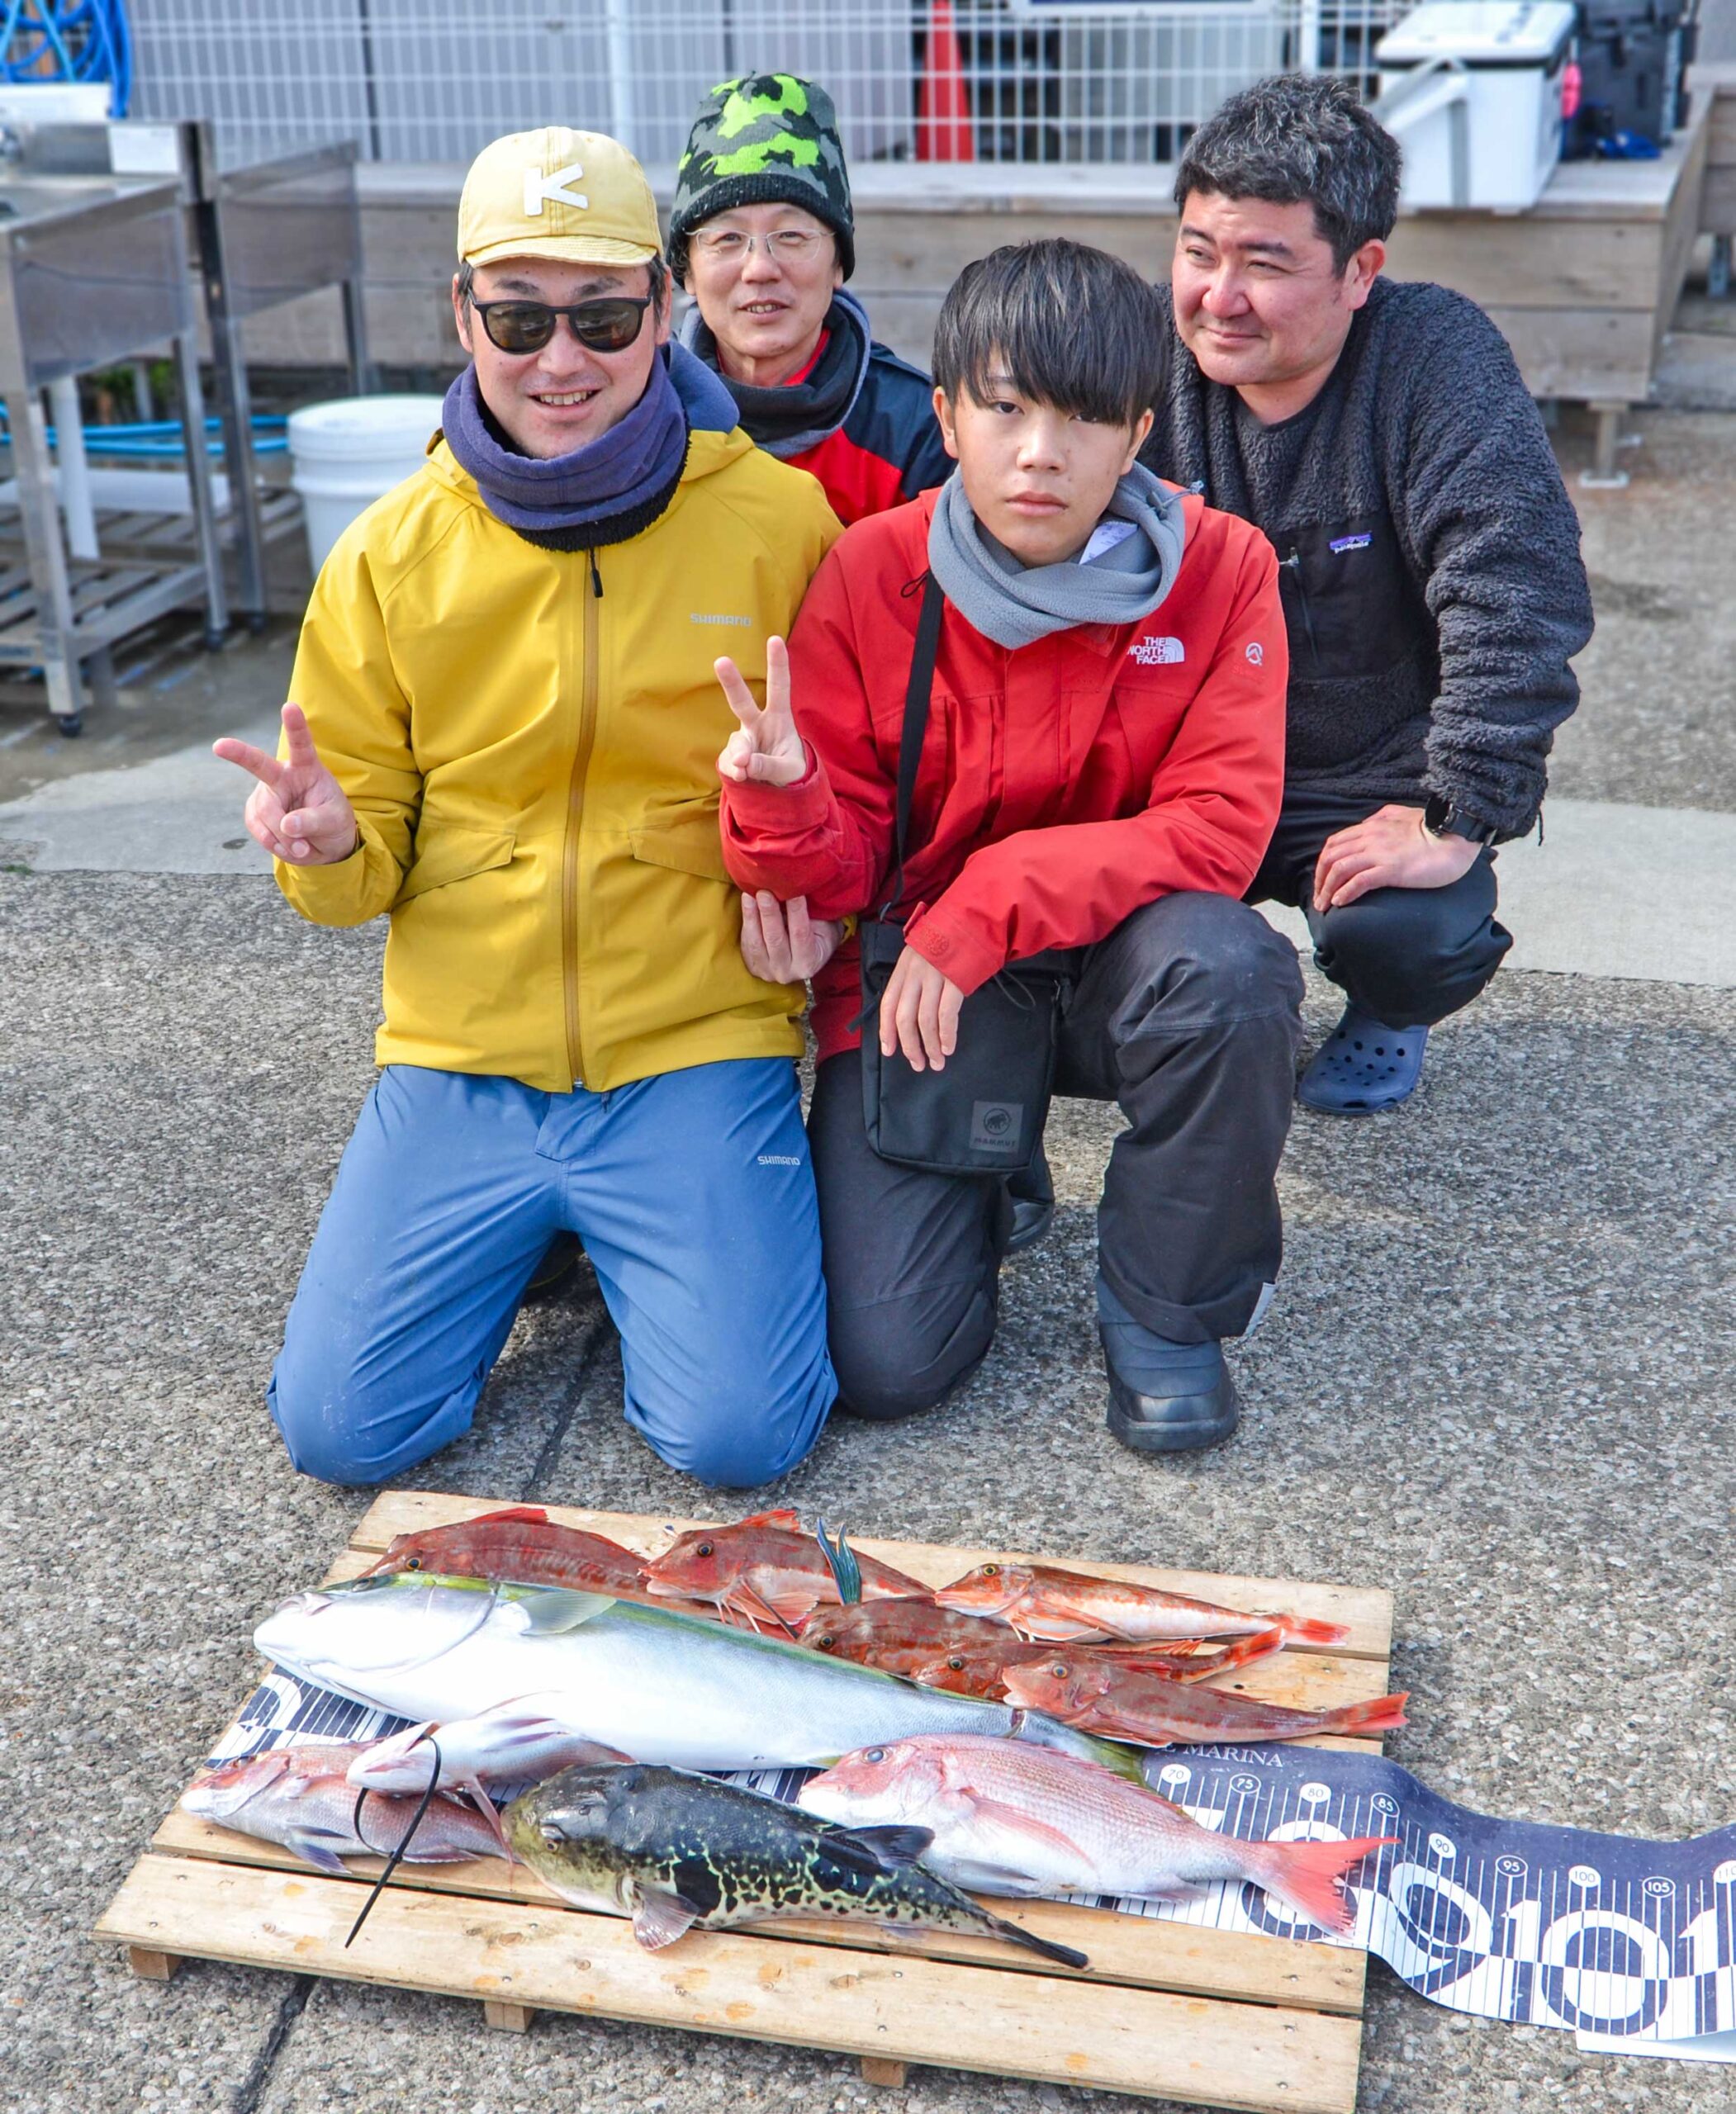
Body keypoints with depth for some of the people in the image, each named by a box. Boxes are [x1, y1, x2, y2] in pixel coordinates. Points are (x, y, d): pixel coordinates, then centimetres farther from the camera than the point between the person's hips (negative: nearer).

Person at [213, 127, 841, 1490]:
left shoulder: (780, 517, -3)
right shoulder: (392, 554, 2)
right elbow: (366, 856, 10)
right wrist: (327, 843, -15)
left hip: (695, 1043, -2)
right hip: (464, 1056, 2)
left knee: (738, 1436, -15)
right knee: (342, 1428, -7)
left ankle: (680, 1222, 17)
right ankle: (533, 1231, 21)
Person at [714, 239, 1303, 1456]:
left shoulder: (1220, 569, -10)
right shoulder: (869, 573, -9)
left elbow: (1217, 828, -16)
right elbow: (840, 872, -7)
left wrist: (988, 907, -24)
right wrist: (782, 799, -32)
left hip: (1111, 968, 1)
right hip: (916, 987, 0)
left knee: (1225, 963, -37)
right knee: (887, 1362, -14)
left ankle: (1169, 1309, -9)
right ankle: (984, 1174, 21)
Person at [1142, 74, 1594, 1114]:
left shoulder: (1435, 357, -17)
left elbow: (1518, 599, -25)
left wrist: (1457, 823, -28)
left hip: (1378, 786, -3)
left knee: (1405, 933, -32)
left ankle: (1389, 1018, 10)